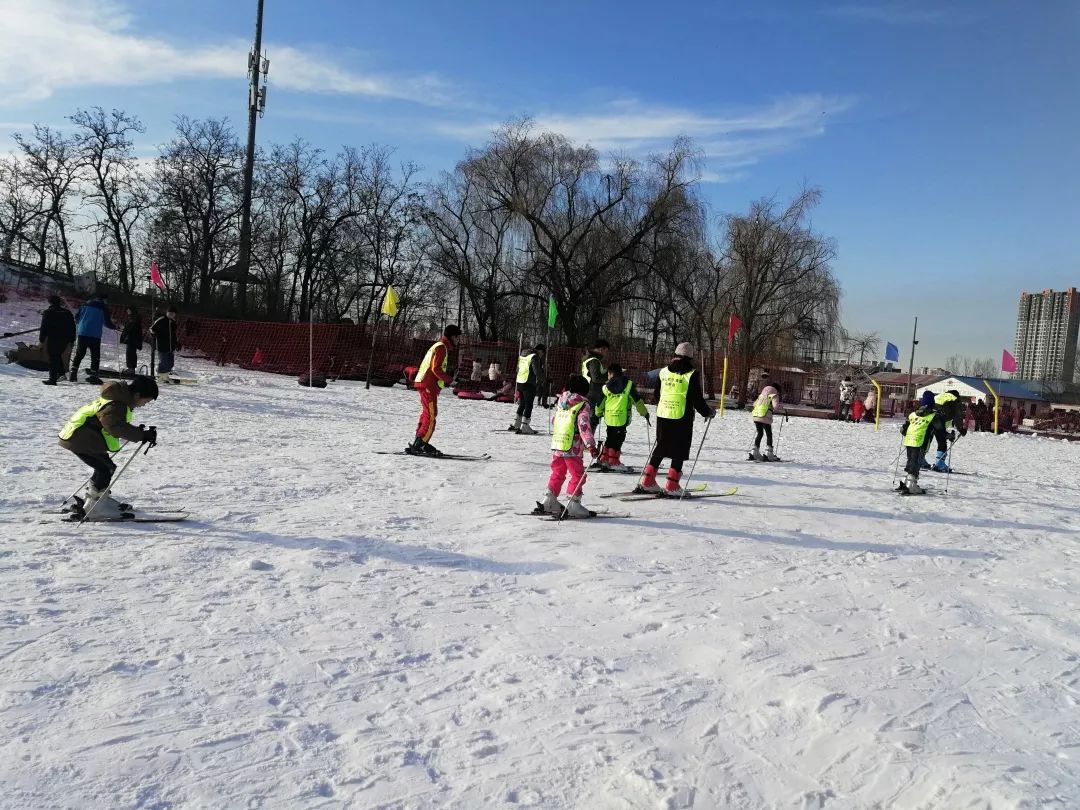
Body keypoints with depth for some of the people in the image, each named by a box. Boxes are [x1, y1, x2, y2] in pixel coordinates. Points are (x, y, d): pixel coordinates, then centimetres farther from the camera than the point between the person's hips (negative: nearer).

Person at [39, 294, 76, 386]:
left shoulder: (48, 313, -5)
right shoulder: (67, 312, 9)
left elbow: (43, 327, -5)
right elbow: (72, 327, 11)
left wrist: (41, 339, 3)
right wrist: (71, 340, 15)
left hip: (52, 339, -4)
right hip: (64, 339, 4)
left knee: (53, 358, -1)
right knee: (58, 355, 21)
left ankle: (53, 379, -4)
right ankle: (61, 373, 8)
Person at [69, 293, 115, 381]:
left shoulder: (85, 305, 9)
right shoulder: (103, 308, -1)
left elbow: (77, 317, 11)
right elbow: (107, 323, 0)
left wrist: (79, 327, 28)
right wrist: (114, 327, 19)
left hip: (82, 333, 4)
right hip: (95, 335, -4)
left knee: (79, 355, 11)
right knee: (95, 357, 3)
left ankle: (73, 374, 4)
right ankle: (93, 376, -3)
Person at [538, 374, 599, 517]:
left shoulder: (561, 402, 11)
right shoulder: (583, 405, -10)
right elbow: (584, 427, -21)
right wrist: (591, 445, -25)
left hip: (556, 445, 7)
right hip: (572, 448, -7)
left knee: (557, 473, 19)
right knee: (578, 475, 3)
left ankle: (549, 501, 20)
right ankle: (573, 505, 0)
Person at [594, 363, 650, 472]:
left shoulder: (606, 387, 2)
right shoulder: (628, 385, -4)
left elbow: (600, 403, 11)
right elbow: (638, 400, -3)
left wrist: (598, 413, 29)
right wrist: (645, 413, 6)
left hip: (609, 417, 4)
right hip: (622, 418, -4)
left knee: (610, 438, 19)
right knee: (618, 439, 3)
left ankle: (605, 459, 24)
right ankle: (614, 462, 4)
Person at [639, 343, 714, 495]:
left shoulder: (663, 371, 7)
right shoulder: (692, 374, -8)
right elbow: (697, 399, -8)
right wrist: (709, 412, 8)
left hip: (662, 415, 5)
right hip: (682, 418, -5)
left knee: (660, 448, 16)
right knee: (679, 451, 4)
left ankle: (647, 481, 15)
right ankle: (672, 486, 1)